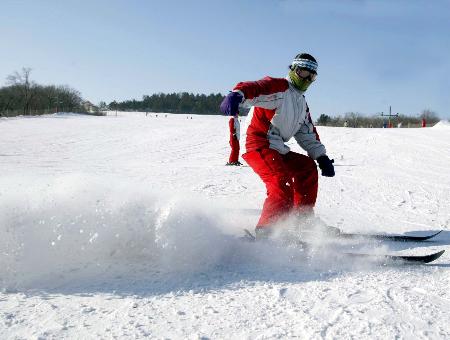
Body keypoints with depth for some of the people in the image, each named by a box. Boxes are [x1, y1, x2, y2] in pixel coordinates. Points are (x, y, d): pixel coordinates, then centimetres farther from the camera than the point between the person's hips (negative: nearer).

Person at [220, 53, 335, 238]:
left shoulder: (302, 104, 26)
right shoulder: (279, 87, -3)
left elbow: (309, 135, 28)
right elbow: (255, 88, -24)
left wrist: (322, 157, 15)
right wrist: (236, 94, -47)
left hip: (277, 150, 10)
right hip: (260, 146, -10)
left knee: (307, 167, 15)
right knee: (282, 189, -23)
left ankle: (303, 217, 19)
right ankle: (263, 232, -22)